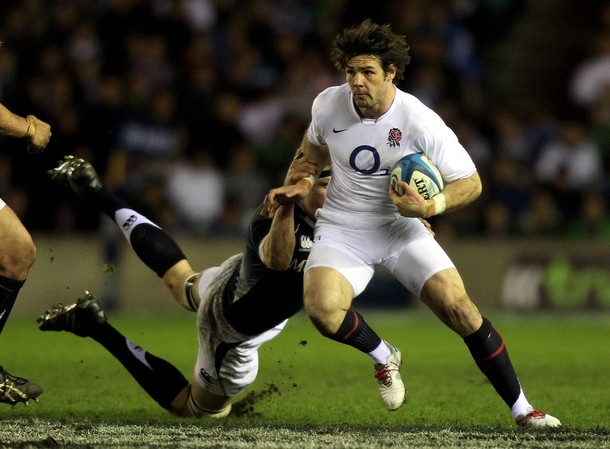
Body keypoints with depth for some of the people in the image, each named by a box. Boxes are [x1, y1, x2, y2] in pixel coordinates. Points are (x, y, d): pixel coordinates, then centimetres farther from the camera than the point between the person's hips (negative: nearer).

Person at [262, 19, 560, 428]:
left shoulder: (421, 122, -18)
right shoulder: (329, 104, -8)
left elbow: (470, 183, -11)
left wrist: (431, 207, -27)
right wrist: (303, 183, 0)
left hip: (400, 226, -1)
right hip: (341, 231, 1)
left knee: (458, 306, -18)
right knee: (321, 307, -29)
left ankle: (521, 409, -4)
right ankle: (383, 356, 5)